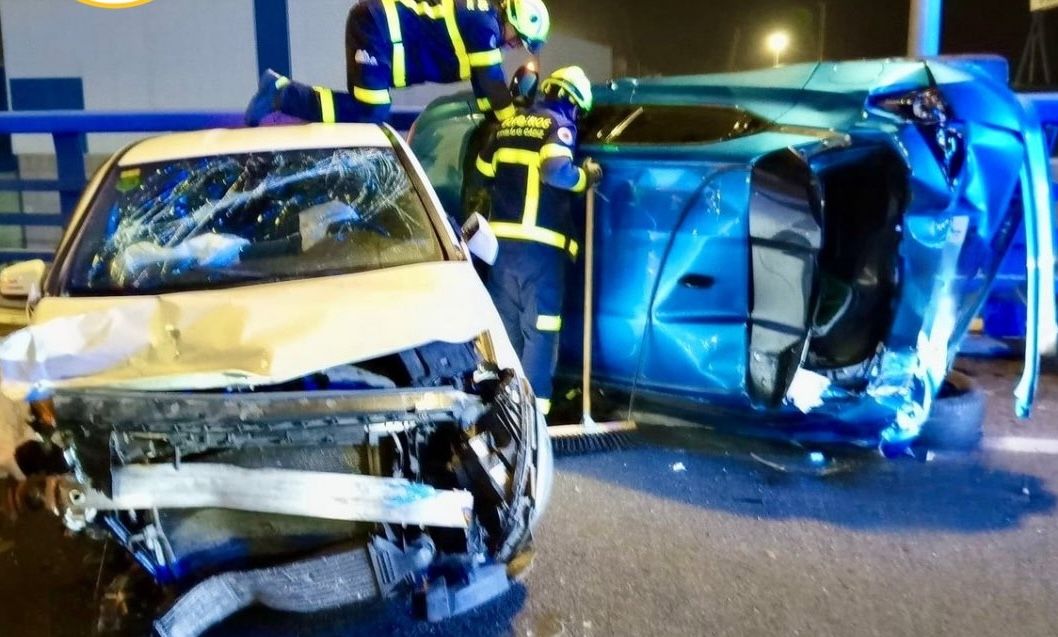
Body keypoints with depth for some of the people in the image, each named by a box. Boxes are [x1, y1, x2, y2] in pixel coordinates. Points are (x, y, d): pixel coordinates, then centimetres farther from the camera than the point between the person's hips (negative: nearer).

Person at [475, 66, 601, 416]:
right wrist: (587, 177, -6)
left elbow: (484, 174, 22)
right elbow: (556, 172, -23)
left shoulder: (508, 124, 16)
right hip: (540, 245, -6)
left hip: (501, 240, 7)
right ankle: (532, 407, -2)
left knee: (505, 325, 15)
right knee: (539, 330, -1)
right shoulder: (559, 125, -5)